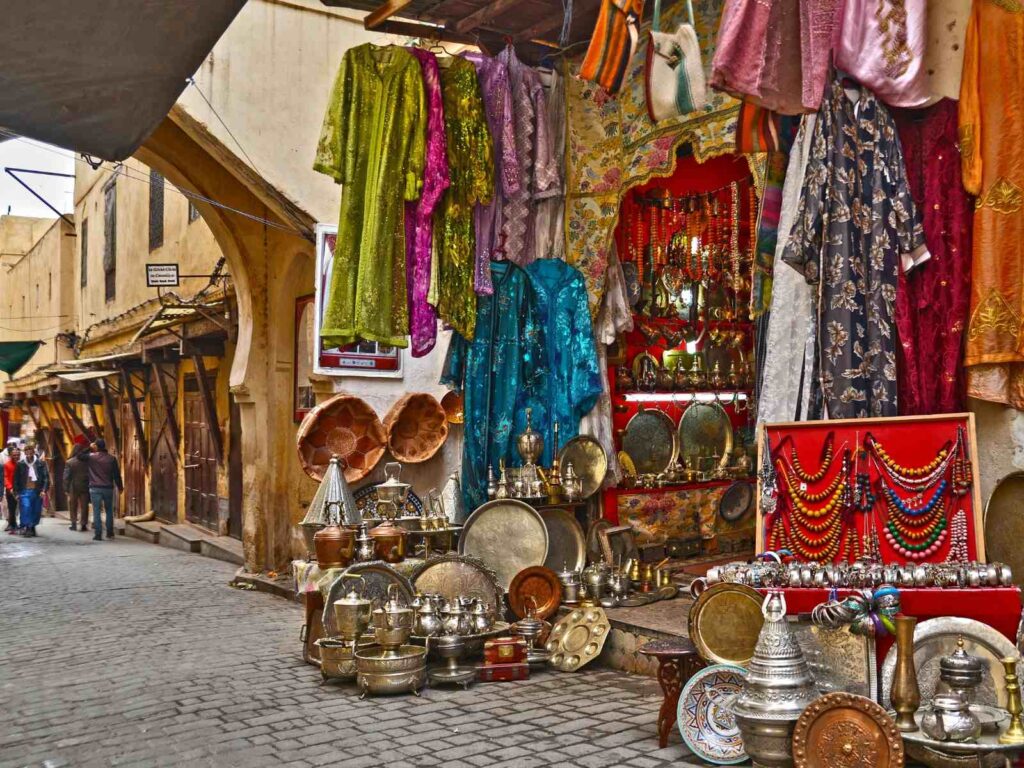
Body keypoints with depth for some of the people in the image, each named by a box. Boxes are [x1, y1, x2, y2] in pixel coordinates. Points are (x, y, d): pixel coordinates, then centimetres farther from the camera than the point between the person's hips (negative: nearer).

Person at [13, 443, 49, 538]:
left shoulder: (41, 463, 1)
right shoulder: (20, 464, 2)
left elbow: (46, 477, 0)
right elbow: (16, 479, 6)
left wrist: (44, 490, -10)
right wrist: (16, 492, 0)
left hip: (37, 491, 1)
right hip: (25, 491, -1)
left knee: (36, 511, 6)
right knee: (25, 508, -16)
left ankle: (32, 527, 21)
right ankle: (25, 527, -14)